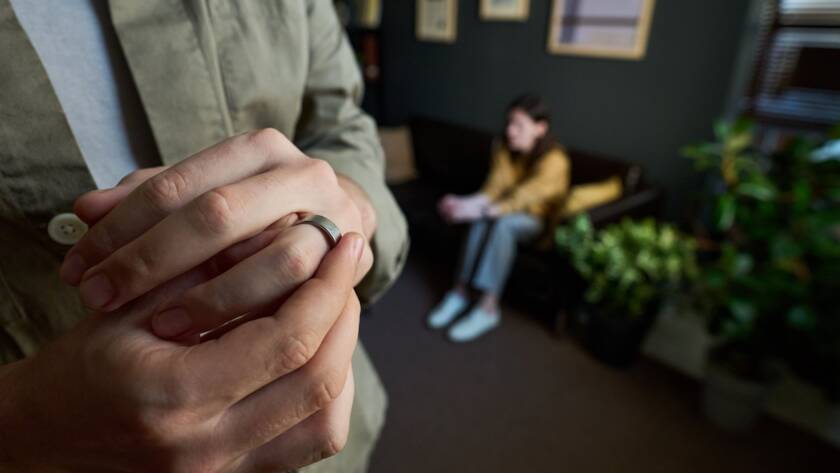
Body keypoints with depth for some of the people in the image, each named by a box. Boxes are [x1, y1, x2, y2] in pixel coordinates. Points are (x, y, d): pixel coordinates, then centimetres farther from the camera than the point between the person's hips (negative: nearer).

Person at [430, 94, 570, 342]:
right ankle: (460, 291, -23)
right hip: (510, 210, 5)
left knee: (503, 222, -35)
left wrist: (478, 211, -44)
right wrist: (467, 203, -37)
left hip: (540, 220, -4)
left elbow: (521, 200, -34)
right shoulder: (504, 148, -7)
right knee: (483, 218, -30)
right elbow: (494, 188, -17)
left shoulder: (554, 160, -24)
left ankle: (488, 307, -31)